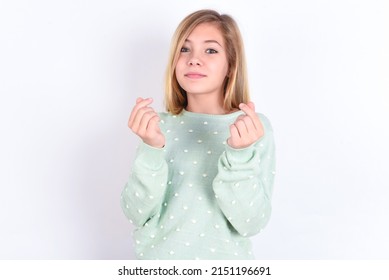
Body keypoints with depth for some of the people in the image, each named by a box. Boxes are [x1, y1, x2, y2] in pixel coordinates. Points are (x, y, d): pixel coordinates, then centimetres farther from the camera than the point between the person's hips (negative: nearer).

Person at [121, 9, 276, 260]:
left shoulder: (256, 127, -11)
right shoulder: (161, 126, -6)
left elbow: (251, 223, -17)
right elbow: (137, 214, -12)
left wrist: (240, 154, -30)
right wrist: (151, 150, -26)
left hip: (224, 258, -1)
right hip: (160, 256, 1)